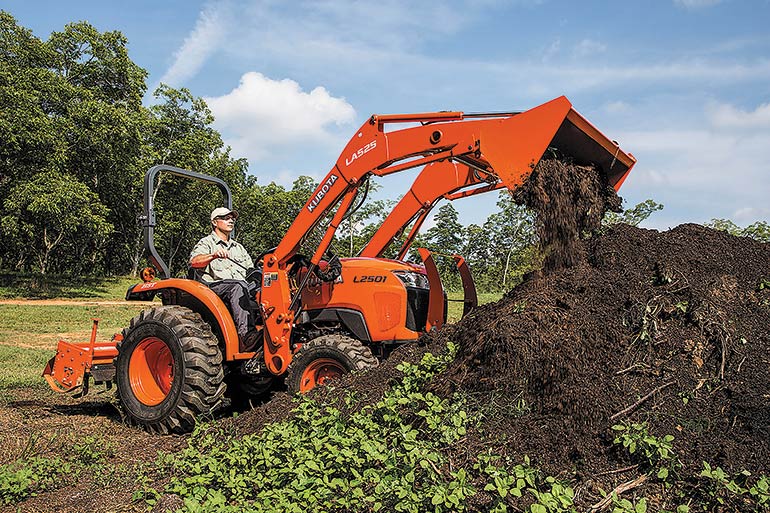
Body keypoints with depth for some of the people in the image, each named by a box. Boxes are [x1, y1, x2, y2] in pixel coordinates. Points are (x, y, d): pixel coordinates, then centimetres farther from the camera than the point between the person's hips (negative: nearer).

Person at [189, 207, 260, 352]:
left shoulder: (238, 247, 32)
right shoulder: (207, 242, 12)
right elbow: (194, 262, -9)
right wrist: (214, 255, -28)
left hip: (242, 288, 5)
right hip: (213, 287, -5)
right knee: (237, 287, -38)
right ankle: (245, 335, -53)